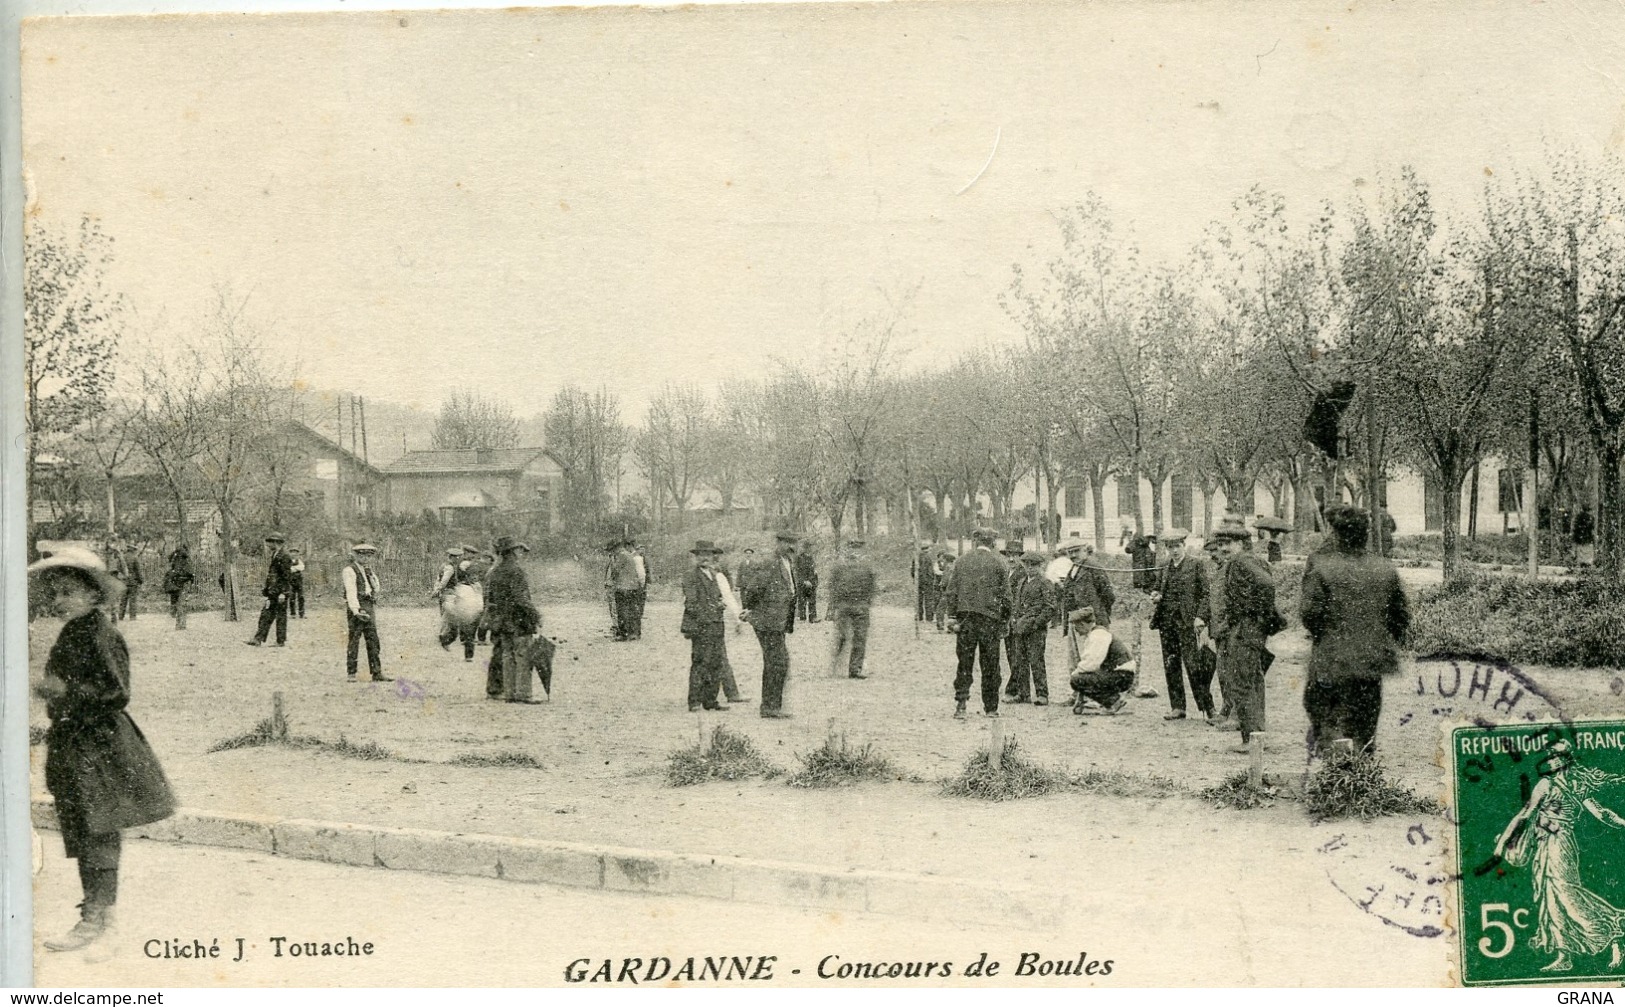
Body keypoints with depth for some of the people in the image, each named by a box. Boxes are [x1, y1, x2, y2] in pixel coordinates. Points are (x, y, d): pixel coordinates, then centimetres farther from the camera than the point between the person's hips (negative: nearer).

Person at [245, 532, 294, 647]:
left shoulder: (284, 556, -13)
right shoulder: (274, 556, 16)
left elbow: (287, 576, -17)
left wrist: (283, 593, -20)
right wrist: (266, 589, 21)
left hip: (279, 593, -10)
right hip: (272, 593, 10)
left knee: (281, 616, -4)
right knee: (265, 615, 8)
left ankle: (281, 641, 0)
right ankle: (258, 640, 9)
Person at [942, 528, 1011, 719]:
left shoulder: (962, 561, 3)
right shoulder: (997, 563, -2)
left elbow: (951, 592, 3)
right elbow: (1005, 595, -2)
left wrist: (955, 616, 7)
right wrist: (1004, 621, 7)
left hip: (966, 617, 1)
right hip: (990, 618, -1)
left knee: (965, 663, 6)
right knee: (990, 665, 7)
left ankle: (961, 704, -6)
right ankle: (990, 707, 13)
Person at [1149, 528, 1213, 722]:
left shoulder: (1196, 566, 0)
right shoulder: (1163, 570, 15)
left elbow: (1205, 594, -2)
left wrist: (1200, 616, -13)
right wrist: (1155, 598, 1)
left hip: (1187, 622, -5)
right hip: (1167, 623, 5)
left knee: (1193, 665, -9)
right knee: (1171, 666, 6)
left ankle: (1207, 707, -4)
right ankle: (1177, 707, 13)